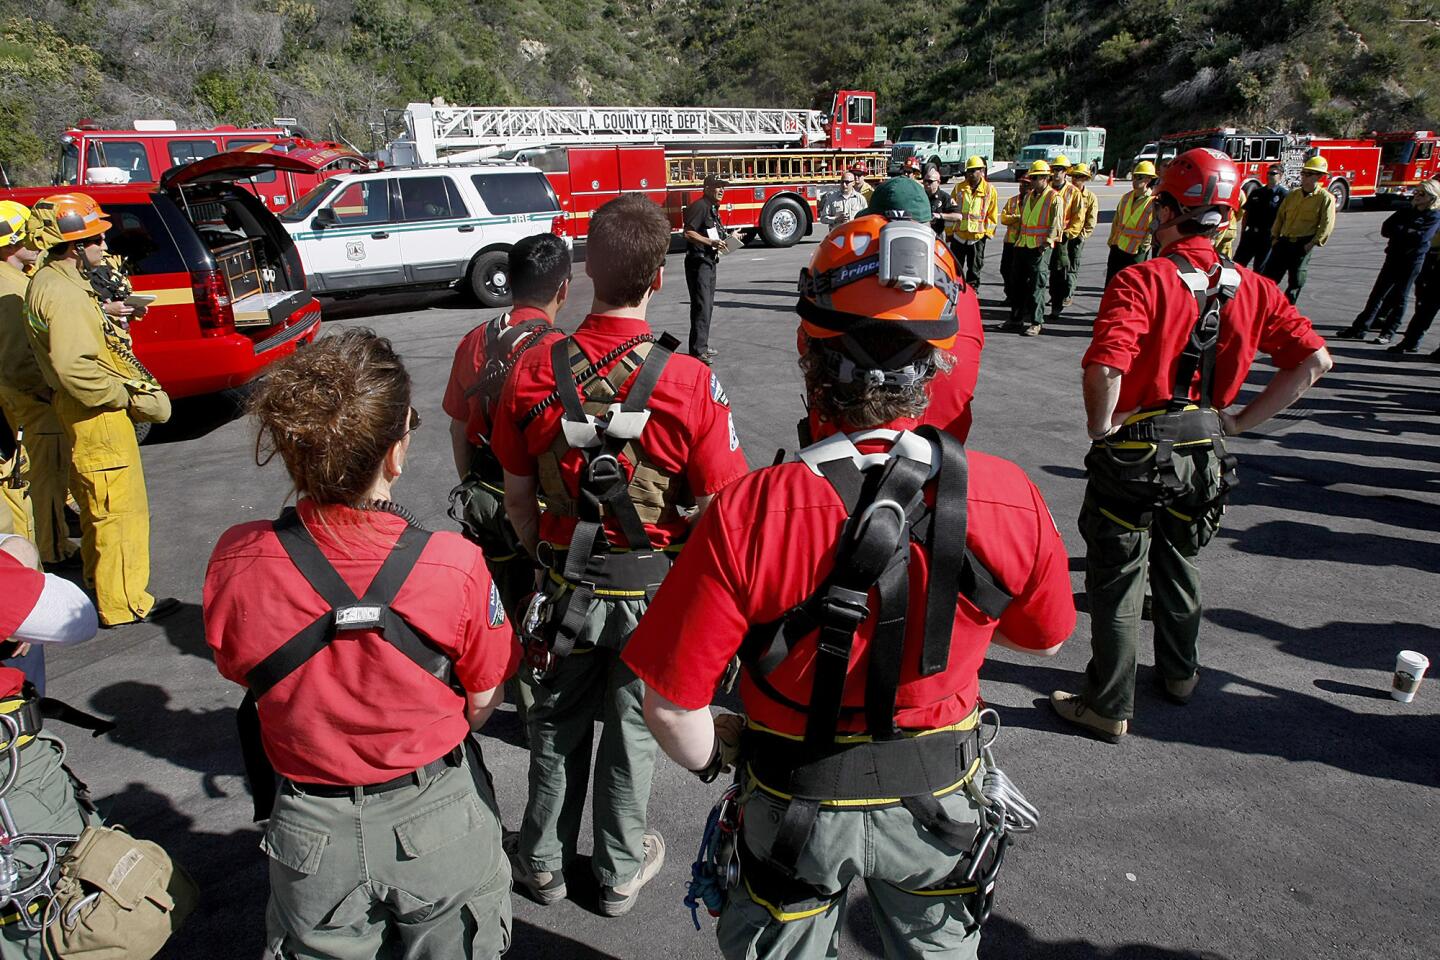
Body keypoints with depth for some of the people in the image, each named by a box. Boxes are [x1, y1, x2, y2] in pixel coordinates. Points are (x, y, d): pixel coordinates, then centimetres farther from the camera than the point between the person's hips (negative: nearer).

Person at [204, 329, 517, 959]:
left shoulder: (235, 562, -20)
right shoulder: (456, 564, -26)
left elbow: (242, 676, -2)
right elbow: (481, 703, -11)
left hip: (312, 833, 2)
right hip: (439, 820, -1)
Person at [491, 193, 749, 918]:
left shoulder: (534, 374, -13)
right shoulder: (692, 384, -22)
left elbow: (518, 497, -1)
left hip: (566, 585, 2)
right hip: (654, 591, -1)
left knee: (558, 728, 22)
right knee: (631, 729, 19)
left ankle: (543, 860, 41)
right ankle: (620, 870, 38)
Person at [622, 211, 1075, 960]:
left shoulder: (749, 516, -31)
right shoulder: (1009, 502, -22)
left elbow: (671, 703, -24)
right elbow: (1043, 638, -2)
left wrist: (709, 757, -2)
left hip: (797, 807, -1)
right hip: (937, 801, 2)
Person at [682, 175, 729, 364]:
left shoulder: (713, 208, 18)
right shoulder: (699, 206, -13)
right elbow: (688, 233, -22)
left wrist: (723, 241, 10)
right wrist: (711, 242, -26)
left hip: (709, 261, 10)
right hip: (698, 261, -10)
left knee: (708, 305, 14)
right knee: (701, 306, -12)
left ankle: (703, 347, 22)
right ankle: (698, 351, -11)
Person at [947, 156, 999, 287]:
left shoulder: (990, 190, -1)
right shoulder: (959, 188, 4)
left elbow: (992, 215, 1)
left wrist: (988, 232, -4)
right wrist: (949, 231, 4)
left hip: (978, 237, -1)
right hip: (958, 235, 2)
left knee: (975, 269, 9)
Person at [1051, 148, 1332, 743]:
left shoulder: (1142, 282, -19)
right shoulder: (1250, 288, 1)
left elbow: (1104, 367, -33)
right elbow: (1313, 361, 2)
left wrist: (1101, 427, -16)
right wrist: (1237, 421, 4)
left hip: (1133, 454, -6)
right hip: (1203, 455, 6)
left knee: (1116, 580, 7)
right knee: (1178, 564, 26)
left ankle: (1109, 707, 18)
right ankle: (1179, 673, 45)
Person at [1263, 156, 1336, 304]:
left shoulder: (1325, 198, -5)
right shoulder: (1293, 194, 10)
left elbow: (1327, 225, -10)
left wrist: (1313, 244, -16)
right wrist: (1275, 236, 7)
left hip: (1302, 246, -5)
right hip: (1284, 242, 5)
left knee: (1296, 282, 0)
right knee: (1268, 274, 4)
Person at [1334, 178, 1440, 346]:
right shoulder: (1406, 211, 12)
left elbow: (1421, 237, -19)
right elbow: (1385, 229, 2)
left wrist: (1399, 230, -9)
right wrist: (1408, 232, -10)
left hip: (1413, 261, -5)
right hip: (1394, 257, 5)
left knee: (1399, 297, 1)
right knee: (1377, 293, 1)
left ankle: (1388, 332, 7)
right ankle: (1359, 328, 0)